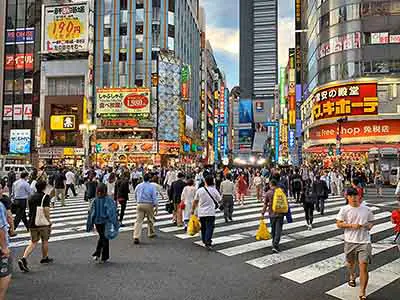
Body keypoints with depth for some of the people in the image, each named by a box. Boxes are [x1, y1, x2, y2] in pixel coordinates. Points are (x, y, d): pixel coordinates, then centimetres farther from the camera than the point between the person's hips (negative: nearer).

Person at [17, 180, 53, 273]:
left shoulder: (31, 197, 10)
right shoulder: (45, 197, -10)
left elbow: (30, 210, 19)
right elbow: (46, 210, -19)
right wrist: (49, 221, -10)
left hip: (32, 223, 5)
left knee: (33, 242, 9)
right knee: (45, 241, 15)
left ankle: (23, 258, -10)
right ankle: (44, 258, 30)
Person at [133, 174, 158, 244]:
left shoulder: (138, 186, 6)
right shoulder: (152, 186, -5)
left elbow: (135, 196, 16)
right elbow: (154, 197, -7)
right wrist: (156, 207, -3)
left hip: (140, 204, 2)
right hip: (149, 205, -2)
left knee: (139, 220, -2)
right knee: (150, 220, 17)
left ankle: (136, 237, -12)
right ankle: (151, 233, 34)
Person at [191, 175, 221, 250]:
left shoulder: (200, 190, -3)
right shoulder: (214, 190, -6)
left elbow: (195, 201, 4)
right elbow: (219, 200, 7)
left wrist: (193, 209, 17)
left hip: (201, 212, 3)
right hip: (210, 212, -3)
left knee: (203, 227, 18)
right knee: (209, 227, -4)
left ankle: (204, 241, 30)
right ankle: (208, 242, -16)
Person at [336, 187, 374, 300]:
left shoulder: (366, 209, 0)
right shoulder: (344, 209, -4)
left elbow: (371, 222, 13)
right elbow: (339, 224, -3)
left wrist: (369, 225, -9)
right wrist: (351, 225, -16)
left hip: (364, 241, -1)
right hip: (350, 241, 1)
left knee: (364, 266, -10)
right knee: (351, 262, 21)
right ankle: (352, 276, 56)